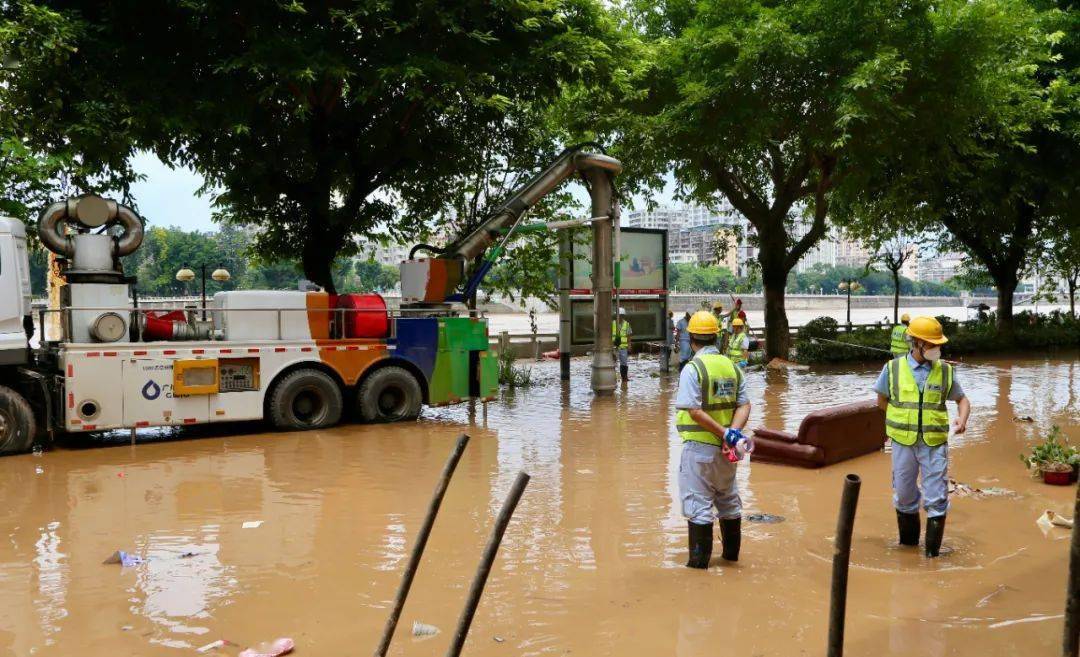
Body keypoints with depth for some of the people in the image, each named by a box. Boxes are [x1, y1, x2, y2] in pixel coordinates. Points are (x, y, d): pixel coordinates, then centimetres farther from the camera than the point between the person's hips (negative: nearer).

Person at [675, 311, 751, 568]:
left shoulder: (693, 369, -14)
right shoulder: (732, 366, 5)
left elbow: (694, 411, -21)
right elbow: (744, 405, -2)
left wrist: (725, 432, -18)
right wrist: (733, 431, -14)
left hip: (699, 446, -6)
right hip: (725, 449, 6)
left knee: (698, 503, 2)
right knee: (728, 499, 20)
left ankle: (700, 559, 8)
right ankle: (731, 552, 31)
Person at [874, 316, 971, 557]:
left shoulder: (945, 371, 0)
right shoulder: (893, 368, -4)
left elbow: (962, 399, 10)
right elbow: (882, 400, 8)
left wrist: (962, 420, -9)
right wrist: (904, 418, 6)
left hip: (935, 443, 0)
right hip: (903, 442, 0)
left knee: (937, 499, 0)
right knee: (904, 496, 13)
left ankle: (933, 551, 11)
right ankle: (908, 542, 32)